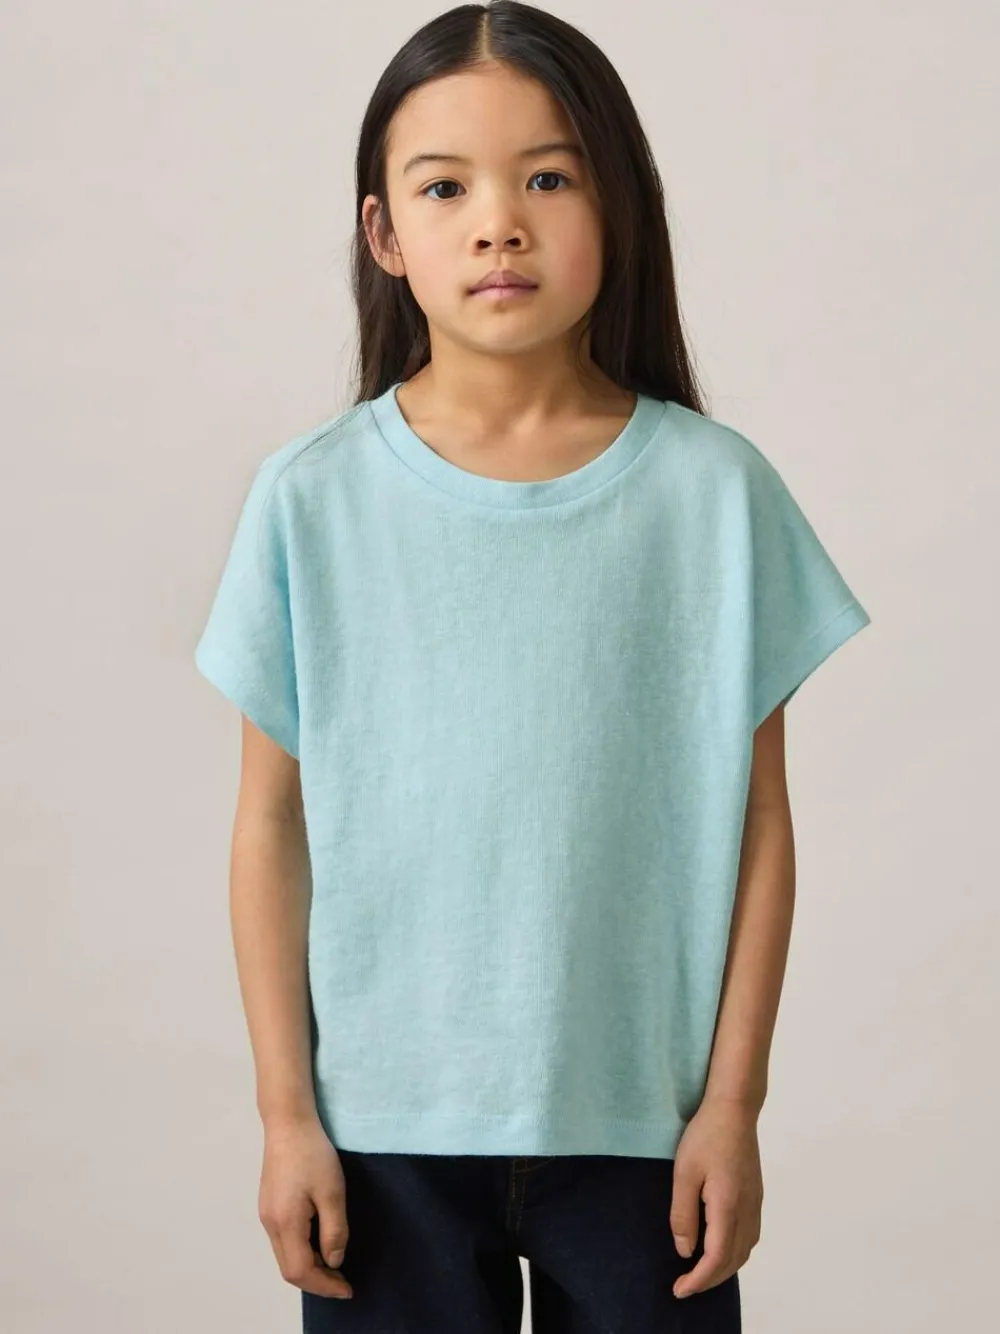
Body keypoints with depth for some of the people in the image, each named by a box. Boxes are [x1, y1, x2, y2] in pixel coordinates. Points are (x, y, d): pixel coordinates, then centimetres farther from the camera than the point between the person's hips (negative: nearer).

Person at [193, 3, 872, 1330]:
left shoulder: (715, 489, -5)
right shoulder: (311, 500, -5)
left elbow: (757, 817, -1)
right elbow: (273, 823, 0)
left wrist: (733, 1101, -1)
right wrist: (287, 1114, 0)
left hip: (644, 1119, 0)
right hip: (386, 1119, 0)